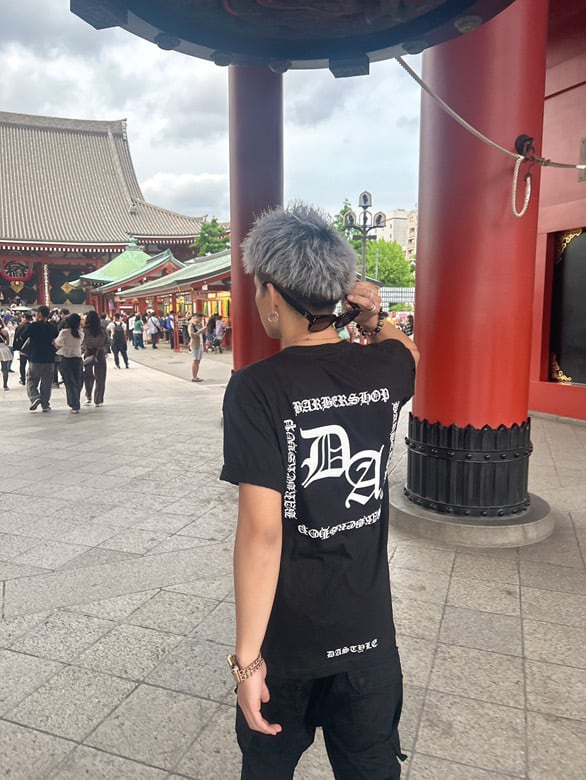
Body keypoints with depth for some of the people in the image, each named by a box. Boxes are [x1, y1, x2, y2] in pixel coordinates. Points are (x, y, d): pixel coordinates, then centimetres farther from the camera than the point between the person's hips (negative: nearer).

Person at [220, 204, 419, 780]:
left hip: (287, 639, -3)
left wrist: (248, 658, -15)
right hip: (370, 630, 3)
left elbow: (261, 531, -24)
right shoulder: (383, 369, -7)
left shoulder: (256, 388, -21)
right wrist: (375, 323, -3)